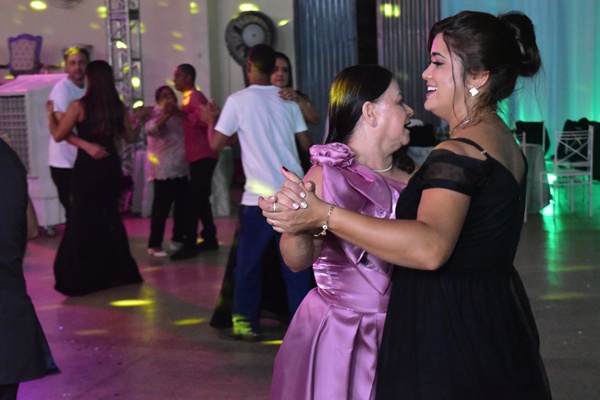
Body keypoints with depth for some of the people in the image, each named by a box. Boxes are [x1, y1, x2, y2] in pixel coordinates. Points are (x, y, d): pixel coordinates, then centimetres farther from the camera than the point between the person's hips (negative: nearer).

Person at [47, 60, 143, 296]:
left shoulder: (79, 106, -11)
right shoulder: (118, 106, 0)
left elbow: (58, 135, -4)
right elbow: (130, 138, 9)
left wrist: (50, 114, 12)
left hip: (87, 167, -4)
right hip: (110, 165, 4)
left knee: (84, 220, 7)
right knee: (109, 217, 17)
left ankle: (85, 278, 10)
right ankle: (117, 271, 24)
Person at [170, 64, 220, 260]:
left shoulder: (196, 96, -10)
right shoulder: (187, 98, 19)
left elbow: (203, 120, -26)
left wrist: (179, 113, -27)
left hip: (203, 156, -10)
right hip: (197, 156, 10)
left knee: (192, 200, -12)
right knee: (200, 199, 13)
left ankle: (190, 245, -13)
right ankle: (210, 239, 20)